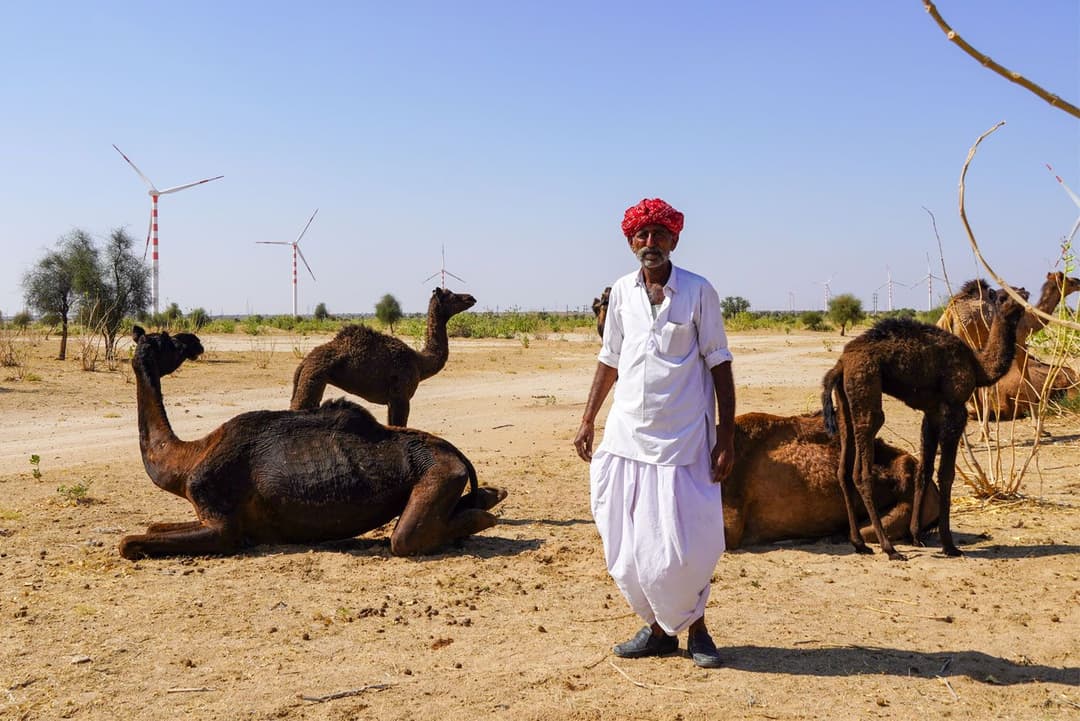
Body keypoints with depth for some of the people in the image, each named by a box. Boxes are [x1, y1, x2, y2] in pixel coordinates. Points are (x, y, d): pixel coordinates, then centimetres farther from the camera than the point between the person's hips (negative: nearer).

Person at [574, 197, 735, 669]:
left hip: (681, 437, -4)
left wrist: (726, 436, -7)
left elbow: (719, 365, -2)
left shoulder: (698, 292, -3)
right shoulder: (621, 292, 7)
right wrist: (587, 421, 14)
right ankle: (659, 628, 24)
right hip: (626, 434, 4)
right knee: (627, 545, 7)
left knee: (681, 545, -2)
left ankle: (695, 626, 21)